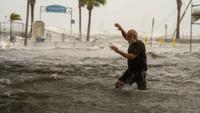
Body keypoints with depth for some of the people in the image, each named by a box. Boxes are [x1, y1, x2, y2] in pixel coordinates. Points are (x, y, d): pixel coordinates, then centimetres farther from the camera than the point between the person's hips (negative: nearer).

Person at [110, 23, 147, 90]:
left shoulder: (140, 45, -21)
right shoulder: (132, 42, 4)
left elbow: (132, 57, -32)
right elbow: (125, 36, 27)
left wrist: (118, 51, -34)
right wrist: (121, 29, 8)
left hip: (140, 72, -7)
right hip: (131, 70, 7)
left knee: (142, 90, -3)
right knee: (118, 84, -5)